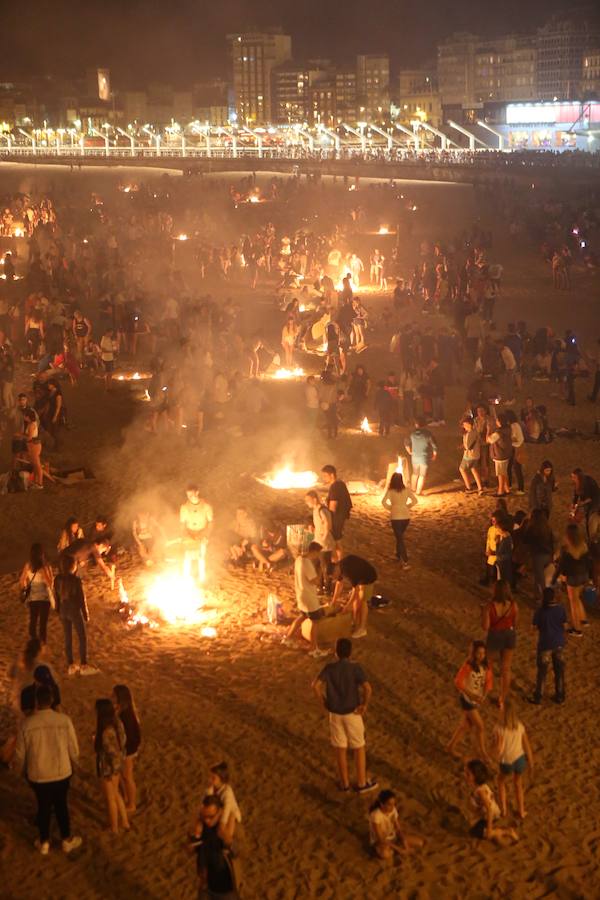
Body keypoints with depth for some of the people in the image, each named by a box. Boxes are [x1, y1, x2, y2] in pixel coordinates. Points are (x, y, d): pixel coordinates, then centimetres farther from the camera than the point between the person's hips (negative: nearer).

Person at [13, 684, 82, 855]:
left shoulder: (27, 724, -18)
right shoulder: (64, 720, -17)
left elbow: (20, 754, -7)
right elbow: (74, 749, -7)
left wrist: (20, 769, 15)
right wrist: (72, 762, 16)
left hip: (38, 775, 0)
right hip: (62, 772, 0)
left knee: (43, 806, 20)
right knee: (61, 805, 20)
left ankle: (44, 843, 35)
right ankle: (67, 840, 34)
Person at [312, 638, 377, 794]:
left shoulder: (329, 668, -8)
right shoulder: (355, 668, -15)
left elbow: (316, 685, -18)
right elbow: (367, 688, -26)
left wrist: (324, 702, -4)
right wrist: (365, 705, -12)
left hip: (335, 713, 2)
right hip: (352, 713, -2)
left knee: (340, 749, 15)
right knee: (359, 748, 14)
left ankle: (344, 783, 25)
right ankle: (362, 783, 22)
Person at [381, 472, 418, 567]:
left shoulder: (390, 491, -8)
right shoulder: (406, 490, 1)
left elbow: (384, 502, -18)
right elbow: (415, 500, 0)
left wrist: (390, 507, -2)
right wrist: (406, 506, 9)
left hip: (396, 517, -4)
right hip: (406, 517, 4)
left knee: (400, 538, 0)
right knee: (400, 536, 26)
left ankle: (405, 562, -9)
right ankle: (398, 555, 36)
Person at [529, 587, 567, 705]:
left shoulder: (540, 612, -18)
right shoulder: (561, 609, -10)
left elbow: (535, 627, -9)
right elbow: (565, 625, -2)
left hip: (545, 644, -3)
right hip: (559, 643, 3)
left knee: (542, 672, 11)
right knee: (559, 670, 18)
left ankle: (538, 697, 21)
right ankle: (560, 696, 28)